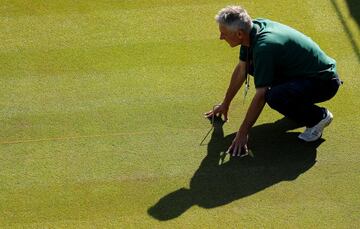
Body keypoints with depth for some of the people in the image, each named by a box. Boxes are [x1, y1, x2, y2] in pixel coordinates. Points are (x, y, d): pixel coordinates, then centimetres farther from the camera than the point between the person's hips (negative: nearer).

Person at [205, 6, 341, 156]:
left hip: (324, 81, -9)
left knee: (274, 97, -34)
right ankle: (297, 104, 16)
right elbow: (241, 69, 11)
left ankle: (318, 116, -6)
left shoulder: (264, 46, -31)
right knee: (251, 66, 10)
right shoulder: (252, 28, -4)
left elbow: (260, 96, -26)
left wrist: (243, 133, -19)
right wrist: (225, 104, 18)